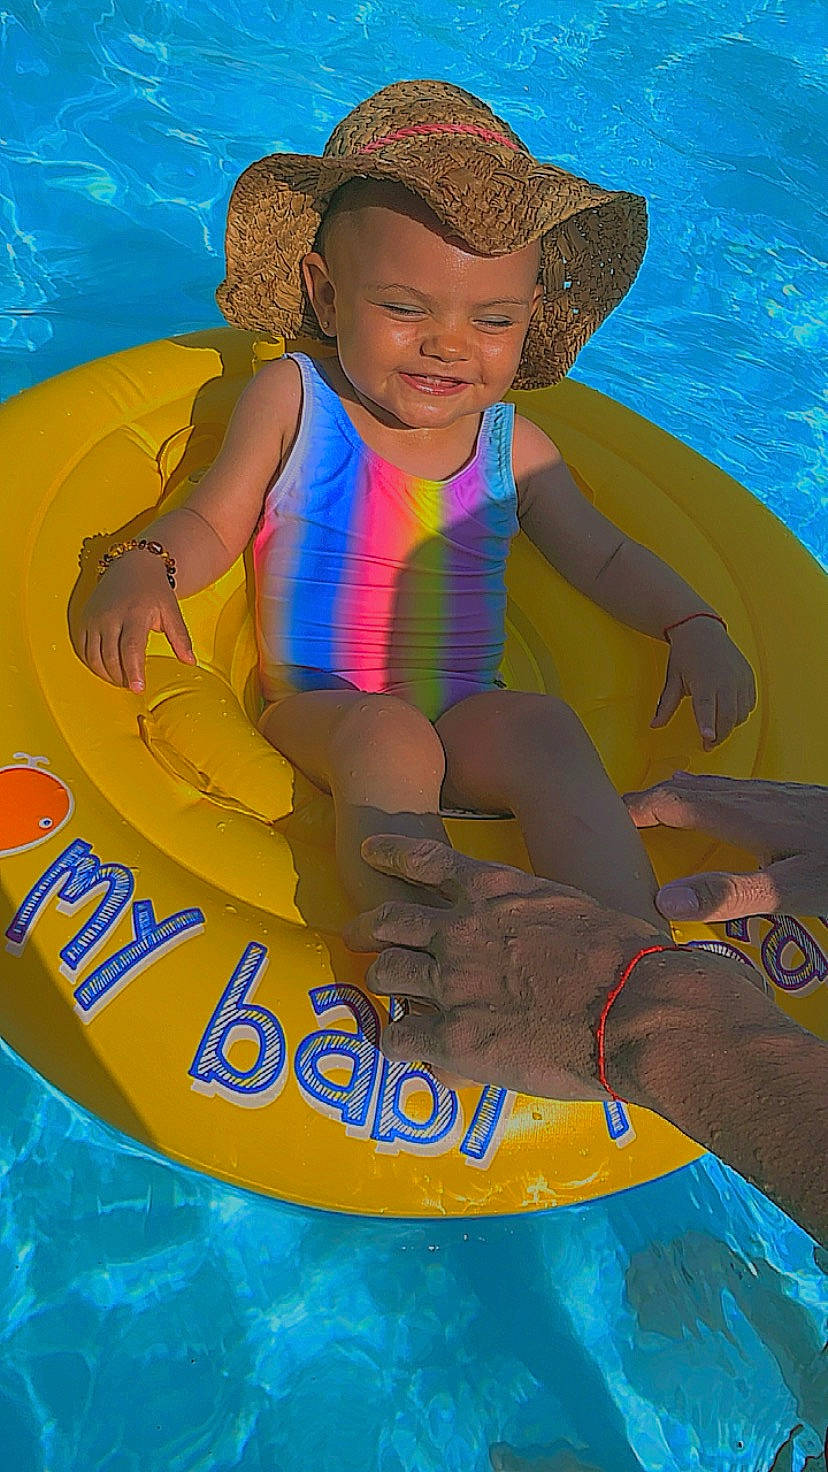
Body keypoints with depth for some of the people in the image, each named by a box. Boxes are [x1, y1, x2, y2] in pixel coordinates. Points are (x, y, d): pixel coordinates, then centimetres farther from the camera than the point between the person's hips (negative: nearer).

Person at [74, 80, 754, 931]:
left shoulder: (512, 446, 7)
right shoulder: (290, 399, 1)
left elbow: (605, 558, 16)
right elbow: (212, 525, 4)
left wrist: (692, 626, 2)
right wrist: (142, 570, -17)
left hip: (465, 725, 2)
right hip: (317, 714, -2)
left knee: (546, 729, -29)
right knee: (387, 735, -35)